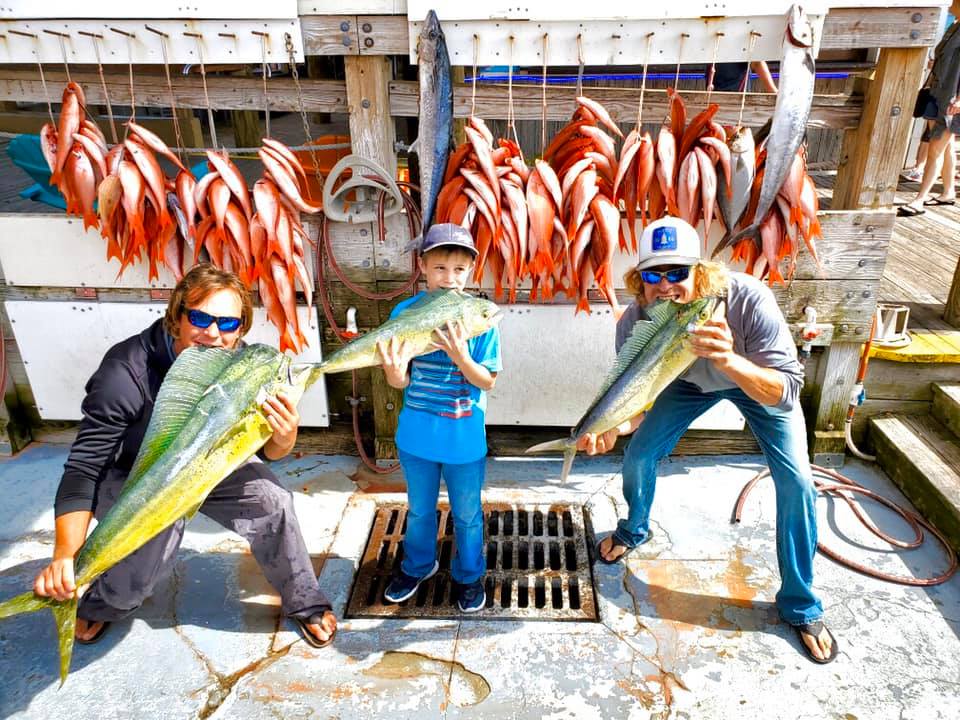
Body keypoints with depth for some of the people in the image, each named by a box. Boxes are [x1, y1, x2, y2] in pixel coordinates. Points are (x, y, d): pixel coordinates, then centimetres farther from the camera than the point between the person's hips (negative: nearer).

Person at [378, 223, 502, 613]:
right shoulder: (405, 313, -10)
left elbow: (487, 381, -12)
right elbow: (400, 382, -8)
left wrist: (459, 356, -31)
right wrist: (393, 369, -32)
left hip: (464, 440, -2)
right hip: (416, 435, 2)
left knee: (467, 515, 18)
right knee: (419, 510, 24)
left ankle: (469, 575, 43)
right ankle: (418, 565, 50)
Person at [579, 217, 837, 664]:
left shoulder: (748, 300, -41)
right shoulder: (635, 322, -32)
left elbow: (786, 392, -42)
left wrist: (729, 360, -61)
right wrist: (612, 427, -43)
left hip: (759, 380, -2)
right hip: (692, 381, 3)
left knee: (795, 482, -11)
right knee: (638, 455, -2)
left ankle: (801, 606, 11)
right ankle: (634, 531, 33)